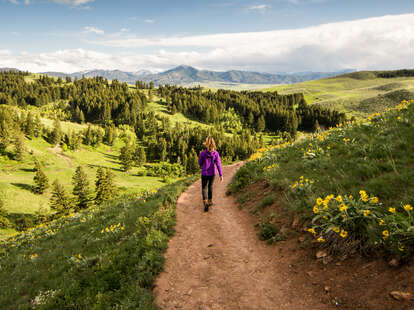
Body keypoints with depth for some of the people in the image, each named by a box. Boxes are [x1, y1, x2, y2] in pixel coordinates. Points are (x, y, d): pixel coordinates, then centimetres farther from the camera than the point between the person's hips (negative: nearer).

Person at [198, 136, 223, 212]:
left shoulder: (203, 153, -14)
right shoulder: (216, 153, -12)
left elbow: (200, 163, -1)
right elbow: (218, 164, -15)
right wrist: (221, 175, -13)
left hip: (205, 173, -2)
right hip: (213, 173, 2)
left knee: (204, 188, 6)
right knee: (210, 186, 22)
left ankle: (205, 203, -15)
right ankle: (210, 201, 33)